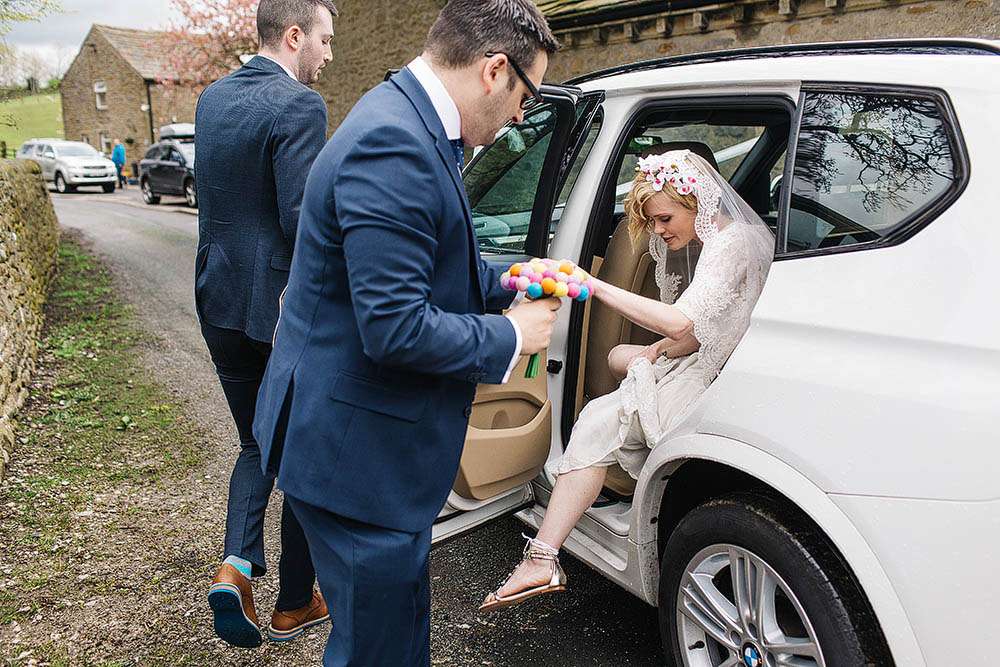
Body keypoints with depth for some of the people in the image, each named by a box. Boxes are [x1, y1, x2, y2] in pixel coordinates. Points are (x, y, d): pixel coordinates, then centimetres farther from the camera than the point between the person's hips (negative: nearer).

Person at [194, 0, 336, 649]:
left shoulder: (213, 98, 10)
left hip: (221, 302, 7)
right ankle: (294, 604, 23)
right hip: (282, 310, -7)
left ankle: (237, 566, 7)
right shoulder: (299, 106, -16)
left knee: (256, 443, 23)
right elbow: (300, 218, -22)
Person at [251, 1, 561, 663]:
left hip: (380, 441, 10)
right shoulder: (391, 147, -26)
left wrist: (510, 286, 7)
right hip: (358, 457, -10)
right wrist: (511, 337, -15)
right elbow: (394, 329, -29)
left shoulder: (410, 125, 8)